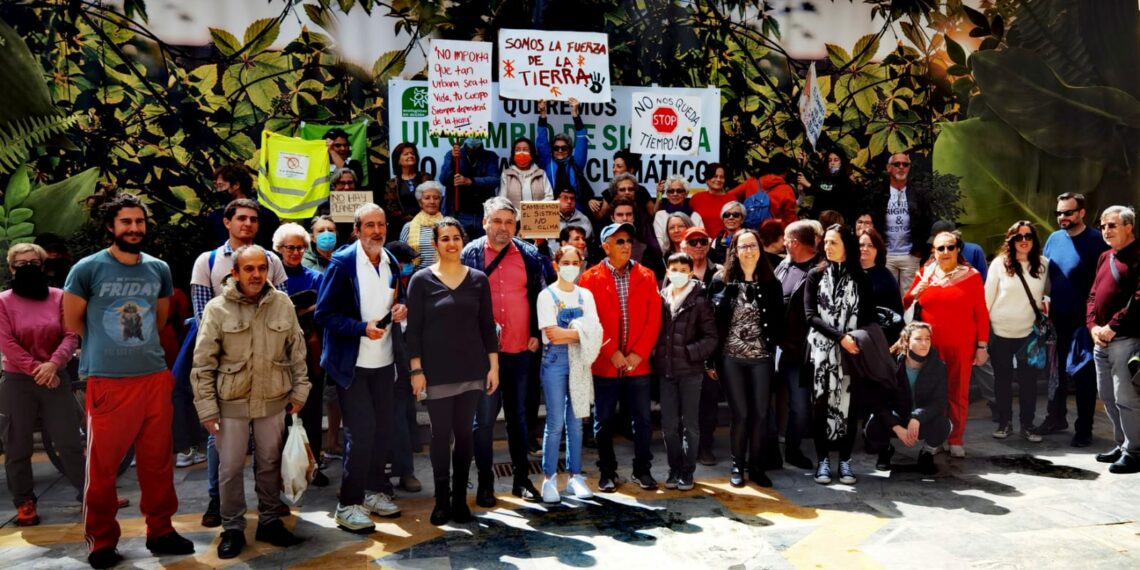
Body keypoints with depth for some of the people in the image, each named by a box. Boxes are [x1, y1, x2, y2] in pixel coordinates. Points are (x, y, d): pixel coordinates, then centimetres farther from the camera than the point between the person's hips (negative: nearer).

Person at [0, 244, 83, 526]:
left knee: (69, 441, 4)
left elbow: (71, 336, -2)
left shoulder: (59, 297, 4)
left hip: (56, 378, 1)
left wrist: (53, 364, -16)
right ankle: (24, 502, 17)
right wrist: (36, 369, -15)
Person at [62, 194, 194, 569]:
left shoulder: (159, 269, 8)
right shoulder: (88, 269, -4)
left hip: (155, 377, 4)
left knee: (158, 461, 11)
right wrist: (106, 346, 12)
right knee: (102, 466, 4)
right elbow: (72, 322, 4)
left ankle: (160, 531, 25)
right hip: (107, 381, -3)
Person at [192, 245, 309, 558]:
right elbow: (203, 363, -6)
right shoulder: (217, 308, -9)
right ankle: (233, 529, 24)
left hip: (273, 400, 2)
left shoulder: (283, 303, -2)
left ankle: (270, 522, 30)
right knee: (230, 468, 7)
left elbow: (297, 351, 6)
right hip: (231, 402, -2)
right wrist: (206, 407, -8)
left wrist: (299, 390, 5)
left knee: (270, 463, 14)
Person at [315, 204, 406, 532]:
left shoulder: (391, 262, 6)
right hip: (352, 363, -6)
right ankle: (349, 505, 6)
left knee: (383, 430, 14)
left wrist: (401, 307, -3)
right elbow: (324, 314, -13)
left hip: (384, 361, 6)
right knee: (361, 432, -7)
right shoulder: (342, 263, -12)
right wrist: (362, 328, -24)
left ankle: (375, 491, 31)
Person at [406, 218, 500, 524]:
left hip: (472, 370, 2)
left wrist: (493, 365, 3)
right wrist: (416, 370, -7)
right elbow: (413, 329, -2)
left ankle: (460, 498, 19)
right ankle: (441, 500, 15)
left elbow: (487, 325, 7)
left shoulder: (478, 279, 5)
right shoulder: (422, 280, -1)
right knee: (441, 434, 2)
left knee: (464, 433, 7)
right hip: (436, 371, -2)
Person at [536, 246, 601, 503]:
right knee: (555, 422, -4)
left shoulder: (586, 295, 10)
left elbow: (595, 333, 1)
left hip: (579, 361, 4)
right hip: (555, 361, -4)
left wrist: (566, 333, -13)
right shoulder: (547, 295, -2)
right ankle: (549, 479, 6)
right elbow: (551, 334, -13)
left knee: (576, 421, 8)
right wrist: (581, 332, -8)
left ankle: (575, 476, 16)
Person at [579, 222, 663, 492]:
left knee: (642, 419, 8)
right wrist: (612, 352, -13)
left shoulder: (646, 276, 5)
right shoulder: (590, 278, -1)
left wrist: (639, 353, -8)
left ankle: (642, 469, 23)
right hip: (604, 364, -2)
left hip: (638, 363, 2)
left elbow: (654, 319, 1)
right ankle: (607, 472, 20)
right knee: (603, 421, 7)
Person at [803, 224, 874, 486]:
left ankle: (845, 460, 10)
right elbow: (811, 316, -3)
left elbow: (868, 317, 6)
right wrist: (839, 337, -13)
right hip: (822, 350, 0)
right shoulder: (815, 275, 4)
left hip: (851, 351, 0)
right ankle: (823, 460, 9)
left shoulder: (860, 278, 6)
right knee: (821, 403, 1)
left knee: (848, 404, 1)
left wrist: (854, 339, -11)